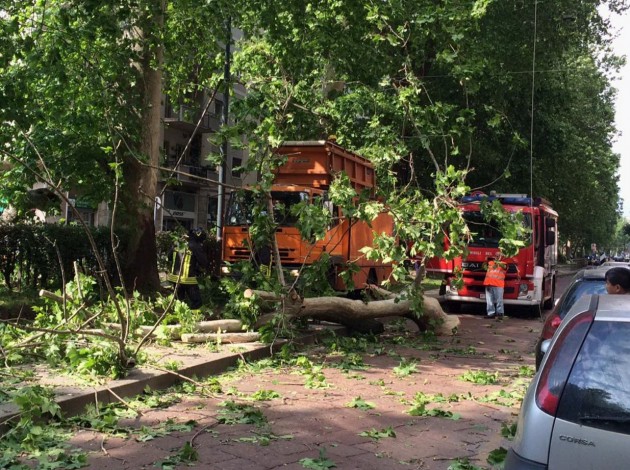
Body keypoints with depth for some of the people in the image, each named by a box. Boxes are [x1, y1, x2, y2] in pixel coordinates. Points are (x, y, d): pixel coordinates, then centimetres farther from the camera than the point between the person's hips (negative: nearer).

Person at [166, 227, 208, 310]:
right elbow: (204, 264, -9)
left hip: (175, 276, 7)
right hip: (188, 278, -7)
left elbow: (170, 258, 19)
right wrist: (197, 270, 11)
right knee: (196, 302, -1)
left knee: (178, 301, 21)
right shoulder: (195, 247, -11)